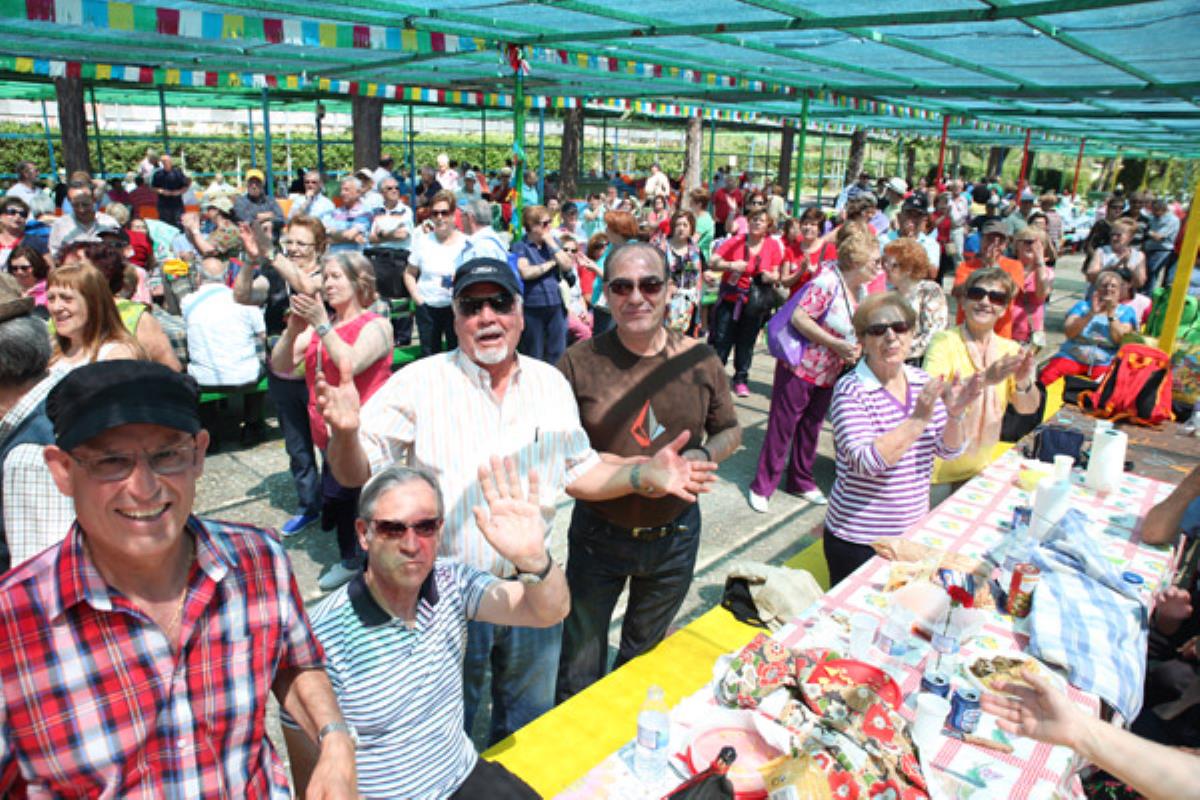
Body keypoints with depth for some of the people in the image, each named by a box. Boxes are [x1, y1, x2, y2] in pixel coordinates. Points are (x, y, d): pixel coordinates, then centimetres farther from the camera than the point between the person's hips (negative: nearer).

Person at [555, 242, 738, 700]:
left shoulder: (698, 360, -6)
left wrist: (701, 458, -15)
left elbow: (730, 431, 7)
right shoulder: (581, 362, -13)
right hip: (598, 535, -2)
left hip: (674, 535, 2)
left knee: (645, 655, 26)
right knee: (579, 670, 16)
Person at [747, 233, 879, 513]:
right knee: (781, 427, 0)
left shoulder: (861, 290, 8)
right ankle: (762, 486, 11)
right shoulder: (828, 282, -19)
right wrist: (836, 344, -26)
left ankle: (801, 482, 32)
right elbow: (799, 317, -24)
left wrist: (857, 349, 0)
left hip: (829, 375, 8)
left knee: (811, 428, 17)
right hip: (801, 368, -8)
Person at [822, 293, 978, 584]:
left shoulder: (923, 382, 2)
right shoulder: (851, 391, -16)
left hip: (913, 532, 5)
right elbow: (866, 462, -26)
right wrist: (918, 419, -29)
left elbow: (948, 450, 3)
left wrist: (954, 415, -15)